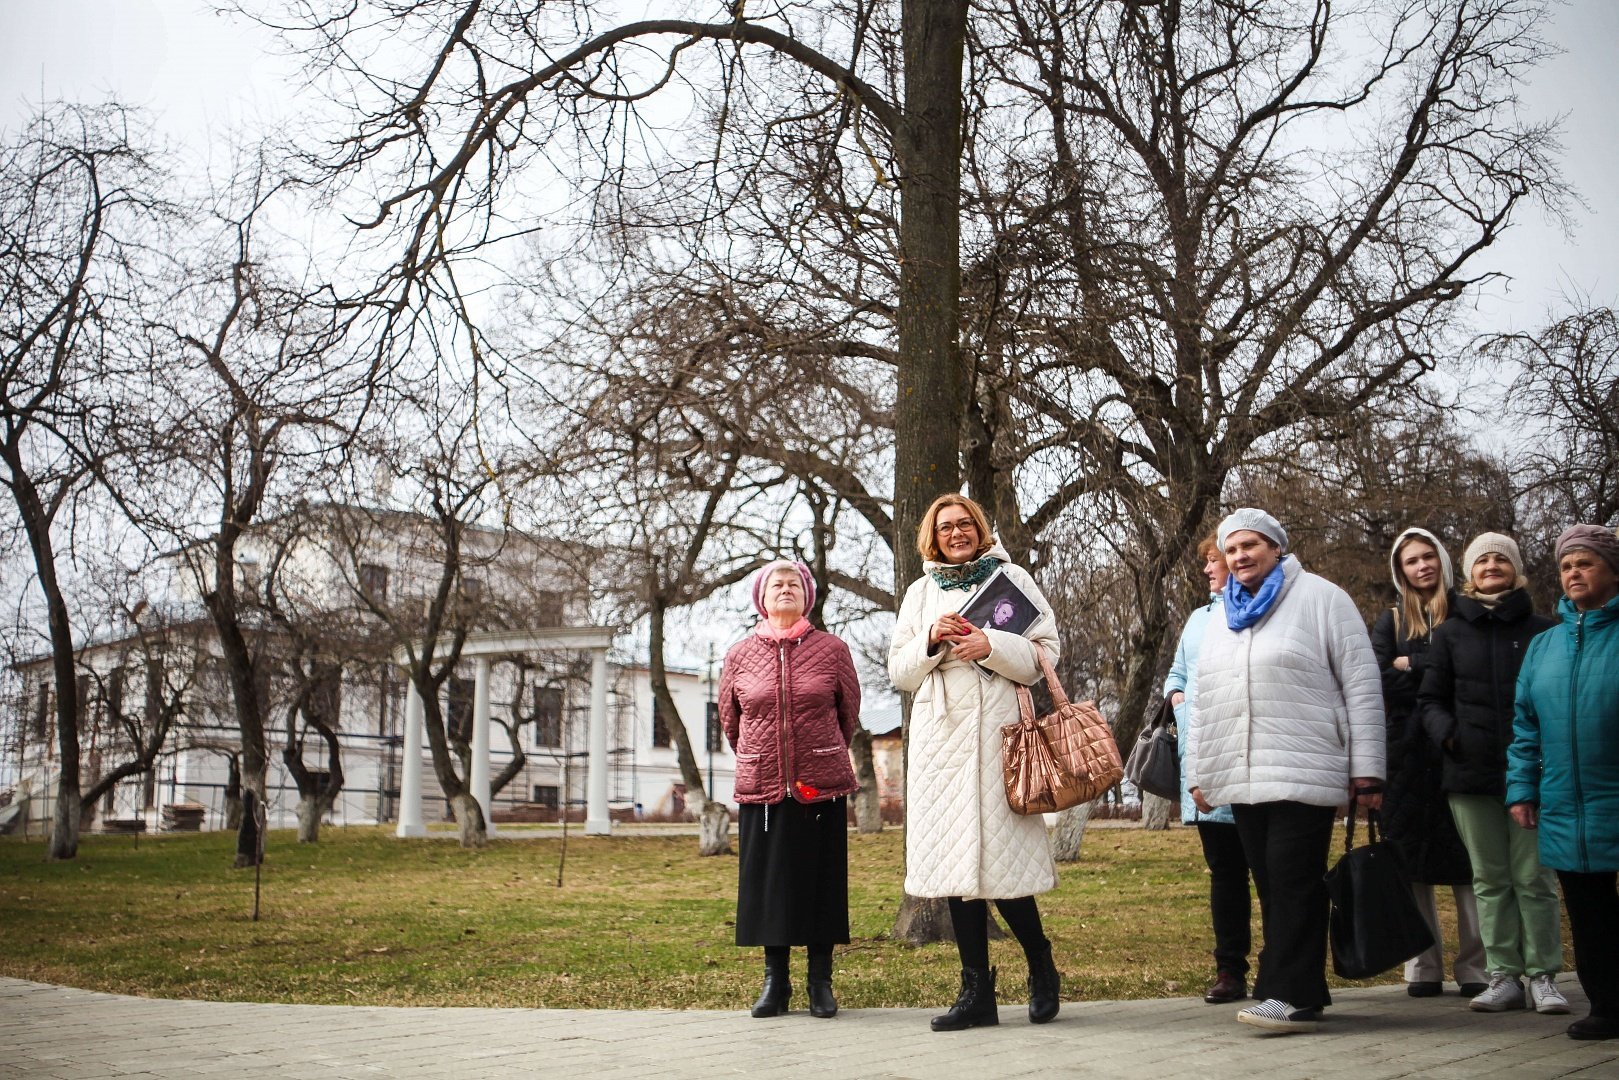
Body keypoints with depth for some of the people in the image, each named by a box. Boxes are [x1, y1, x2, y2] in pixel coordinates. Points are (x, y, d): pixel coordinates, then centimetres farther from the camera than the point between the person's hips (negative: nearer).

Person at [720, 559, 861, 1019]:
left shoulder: (832, 650, 2)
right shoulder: (739, 656, 5)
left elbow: (849, 714, 14)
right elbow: (729, 721, 18)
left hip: (822, 787, -1)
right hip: (761, 789, 1)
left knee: (822, 881, 3)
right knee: (767, 882, 4)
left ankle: (821, 982, 12)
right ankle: (775, 981, 14)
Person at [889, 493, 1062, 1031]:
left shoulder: (1012, 578, 8)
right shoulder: (920, 592, 18)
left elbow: (1045, 652, 1)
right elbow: (899, 671, 14)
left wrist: (991, 646, -13)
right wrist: (932, 641, -4)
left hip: (995, 728, -4)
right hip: (938, 733, 4)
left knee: (999, 856, -8)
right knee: (955, 859, 2)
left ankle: (1043, 971, 14)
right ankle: (977, 991, 9)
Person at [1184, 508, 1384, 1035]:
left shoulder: (1320, 598, 0)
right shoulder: (1222, 620, 19)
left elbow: (1362, 685, -4)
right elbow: (1203, 703, 24)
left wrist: (1366, 770, -9)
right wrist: (1198, 772, 20)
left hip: (1304, 773, -6)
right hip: (1241, 779, 6)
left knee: (1294, 882, -9)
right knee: (1271, 886, 6)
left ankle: (1292, 994, -6)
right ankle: (1300, 991, 12)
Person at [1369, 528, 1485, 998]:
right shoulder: (1391, 621, 13)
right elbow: (1378, 681, -1)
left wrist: (1411, 665, -5)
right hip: (1409, 752, 2)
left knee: (1469, 861, -4)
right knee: (1413, 864, 1)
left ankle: (1475, 967, 0)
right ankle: (1423, 968, 6)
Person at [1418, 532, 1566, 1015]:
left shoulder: (1540, 631, 6)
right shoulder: (1451, 632, 9)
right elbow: (1431, 699, 11)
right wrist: (1447, 732, -8)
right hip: (1472, 774, 2)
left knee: (1534, 876, 0)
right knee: (1490, 879, 5)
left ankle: (1543, 976, 7)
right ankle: (1503, 976, 10)